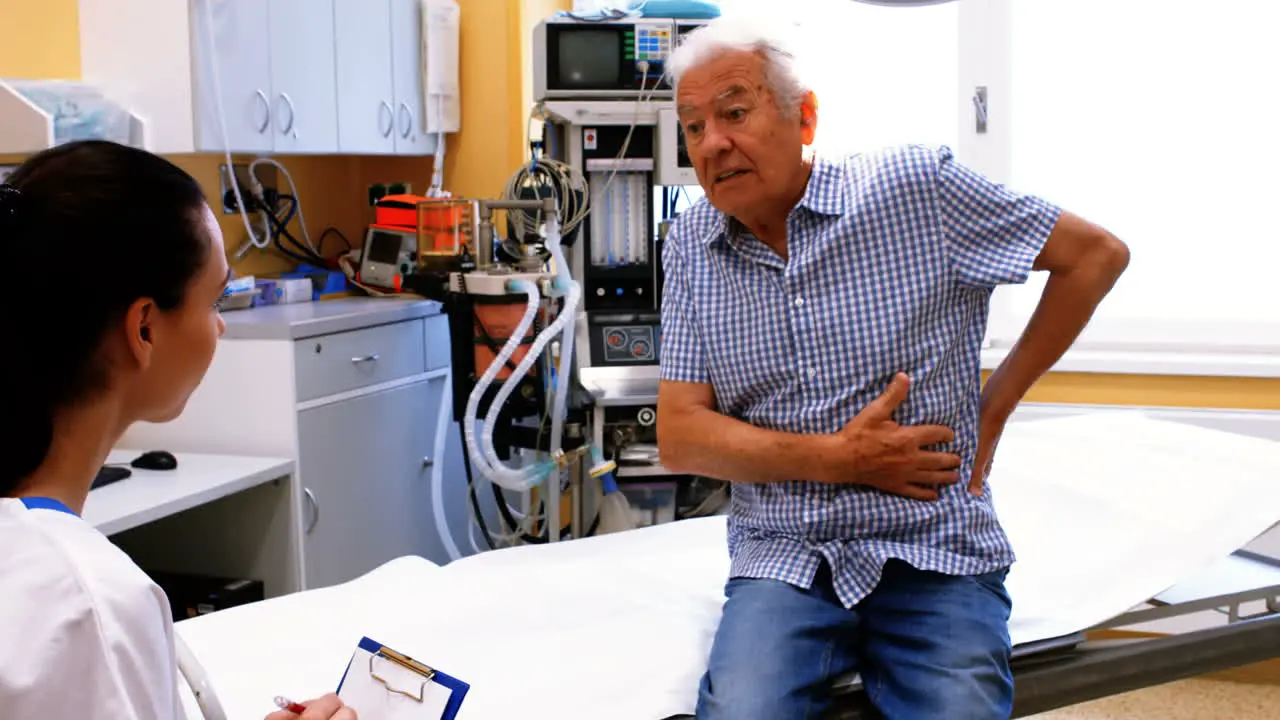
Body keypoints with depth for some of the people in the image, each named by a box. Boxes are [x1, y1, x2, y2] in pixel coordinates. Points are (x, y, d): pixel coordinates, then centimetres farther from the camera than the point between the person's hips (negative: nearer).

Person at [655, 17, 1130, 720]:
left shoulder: (916, 186, -4)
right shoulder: (691, 244, 5)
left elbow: (1096, 254, 4)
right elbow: (679, 437, 2)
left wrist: (996, 403, 3)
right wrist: (837, 457, -11)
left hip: (934, 552, -1)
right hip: (781, 554, 2)